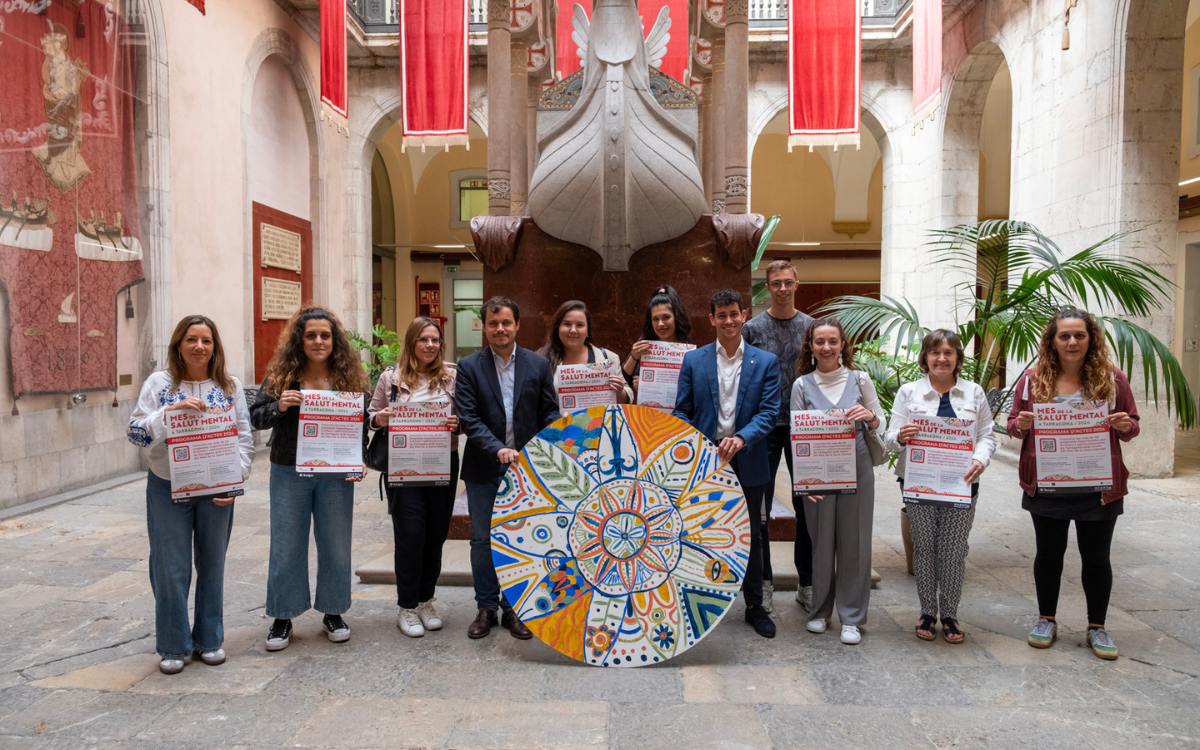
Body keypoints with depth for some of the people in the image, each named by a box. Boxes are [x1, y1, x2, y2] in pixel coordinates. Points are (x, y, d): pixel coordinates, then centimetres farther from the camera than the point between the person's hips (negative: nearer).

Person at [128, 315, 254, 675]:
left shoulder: (230, 386, 3)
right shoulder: (159, 383, 0)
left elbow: (244, 438, 1)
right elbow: (136, 433, -7)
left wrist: (235, 478, -12)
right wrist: (172, 410, -22)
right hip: (168, 489, -1)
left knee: (212, 564, 11)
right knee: (171, 568, 4)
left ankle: (209, 639, 27)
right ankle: (173, 646, 20)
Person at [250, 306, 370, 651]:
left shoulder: (349, 376, 0)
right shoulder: (280, 374, 0)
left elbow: (361, 424, 3)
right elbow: (255, 417, 1)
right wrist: (278, 406, -20)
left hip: (335, 475, 1)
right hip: (289, 473, 0)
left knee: (335, 544, 10)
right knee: (286, 545, 8)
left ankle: (333, 613, 27)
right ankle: (283, 617, 23)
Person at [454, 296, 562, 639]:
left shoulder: (538, 364, 3)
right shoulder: (469, 367, -2)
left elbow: (550, 414, 3)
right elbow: (468, 418, -9)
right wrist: (498, 449, -21)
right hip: (484, 469, 0)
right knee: (482, 540, 9)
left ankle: (514, 608, 23)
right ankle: (486, 607, 25)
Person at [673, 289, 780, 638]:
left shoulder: (765, 362, 2)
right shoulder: (693, 360, 3)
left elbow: (768, 412, -5)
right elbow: (682, 411, 3)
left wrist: (741, 438, -23)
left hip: (747, 462, 0)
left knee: (750, 536, 11)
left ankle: (754, 606, 27)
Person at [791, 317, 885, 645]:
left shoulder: (859, 380, 2)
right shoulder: (802, 385, 1)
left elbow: (881, 424, 9)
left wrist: (870, 417, -15)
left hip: (857, 470, 1)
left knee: (854, 542, 5)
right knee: (821, 542, 8)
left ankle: (851, 617, 18)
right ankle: (820, 611, 26)